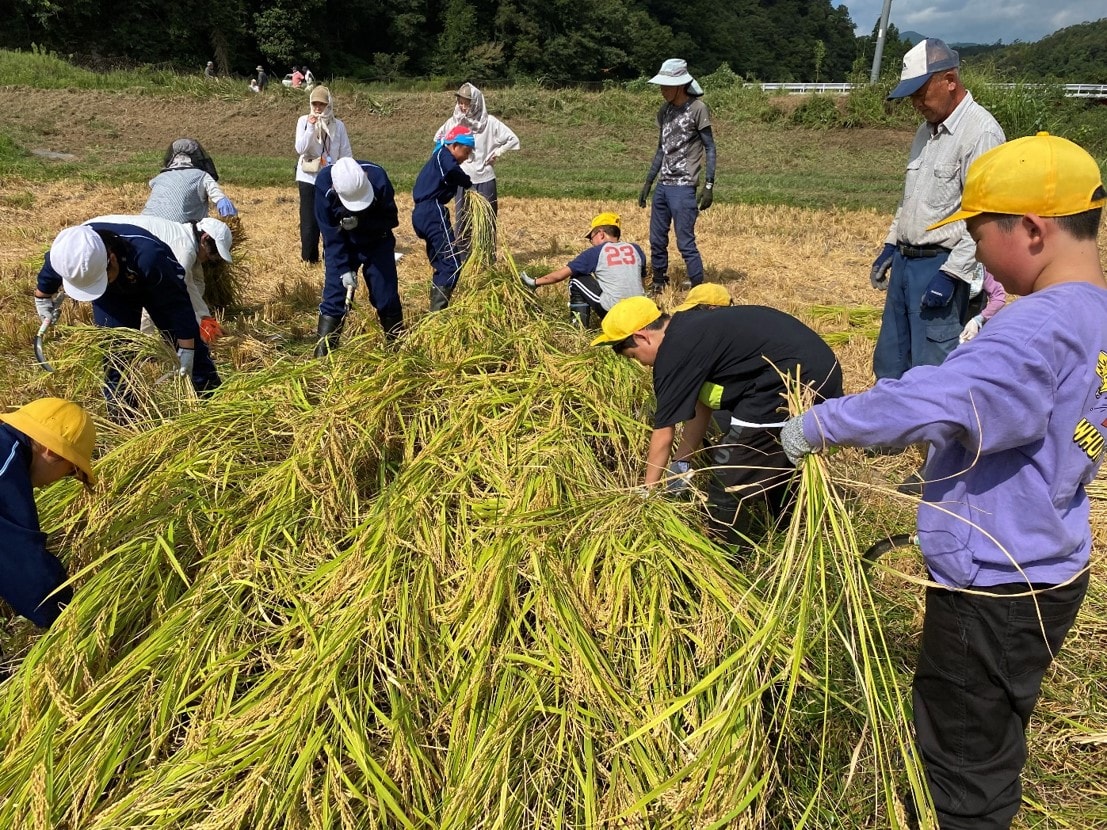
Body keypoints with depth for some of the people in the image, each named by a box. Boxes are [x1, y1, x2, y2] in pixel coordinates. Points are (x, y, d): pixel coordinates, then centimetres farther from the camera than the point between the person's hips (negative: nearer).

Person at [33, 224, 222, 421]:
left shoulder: (147, 255, -47)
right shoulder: (69, 252, -32)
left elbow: (177, 303, -34)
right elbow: (50, 270, -4)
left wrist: (187, 349, -27)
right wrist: (42, 296, 13)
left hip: (161, 287, -3)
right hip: (113, 294, 3)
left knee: (188, 341, -2)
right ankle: (121, 416, 9)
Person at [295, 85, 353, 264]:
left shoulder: (338, 125, -1)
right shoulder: (304, 121, -2)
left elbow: (346, 153, 2)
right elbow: (300, 148, -11)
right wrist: (310, 128, -19)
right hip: (308, 178, 0)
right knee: (309, 219, 1)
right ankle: (309, 257, 12)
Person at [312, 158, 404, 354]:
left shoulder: (378, 178, -29)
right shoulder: (323, 183, -28)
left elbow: (391, 219, -17)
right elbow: (330, 234, -21)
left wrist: (360, 222, -32)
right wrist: (344, 268, -24)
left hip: (377, 244, 1)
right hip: (341, 247, 0)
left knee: (387, 297, 1)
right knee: (334, 298, -7)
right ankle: (321, 355, -1)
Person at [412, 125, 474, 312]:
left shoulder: (438, 157, 24)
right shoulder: (443, 155, -4)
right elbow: (454, 171, -18)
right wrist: (469, 184, 0)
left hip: (421, 214, 10)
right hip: (433, 213, -10)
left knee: (441, 265, 16)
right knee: (452, 264, -12)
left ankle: (436, 309, 19)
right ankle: (437, 312, -17)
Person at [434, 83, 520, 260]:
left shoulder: (489, 122, -7)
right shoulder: (454, 121, 1)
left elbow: (513, 140, -4)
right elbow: (438, 139, 18)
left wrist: (496, 153, -7)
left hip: (485, 179, -2)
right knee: (462, 220, 7)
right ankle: (461, 258, 16)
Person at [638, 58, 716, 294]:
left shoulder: (697, 109, -6)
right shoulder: (664, 111, 13)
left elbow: (709, 148, -5)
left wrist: (709, 185, -12)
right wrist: (648, 182, 19)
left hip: (683, 187, -7)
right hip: (662, 186, 7)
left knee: (685, 243, -9)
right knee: (657, 241, 11)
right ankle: (658, 286, 23)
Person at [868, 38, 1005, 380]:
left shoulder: (981, 131, -15)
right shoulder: (928, 128, 14)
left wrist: (951, 274, -22)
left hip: (940, 266, -9)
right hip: (905, 261, 9)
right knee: (888, 364, 15)